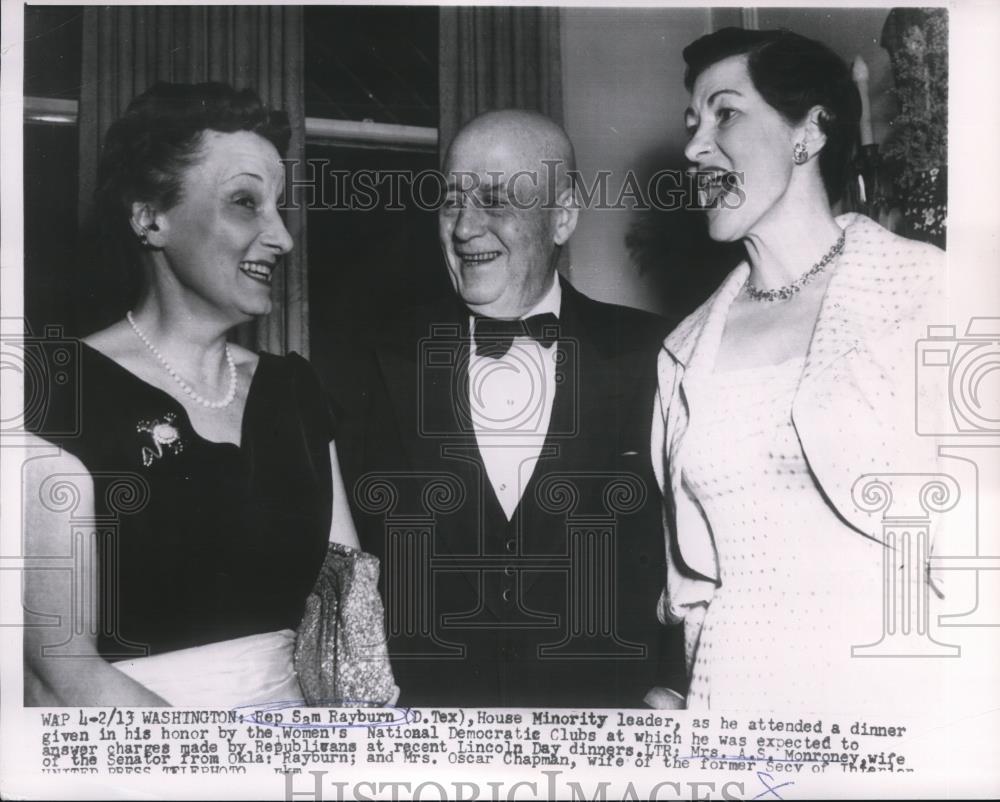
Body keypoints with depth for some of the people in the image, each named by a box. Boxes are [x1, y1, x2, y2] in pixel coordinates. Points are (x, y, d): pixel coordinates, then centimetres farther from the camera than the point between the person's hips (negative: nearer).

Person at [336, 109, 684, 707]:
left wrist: (670, 683, -9)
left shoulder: (644, 354, -5)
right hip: (428, 699, 1)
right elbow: (361, 546, 2)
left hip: (608, 702, -1)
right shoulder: (393, 360, -1)